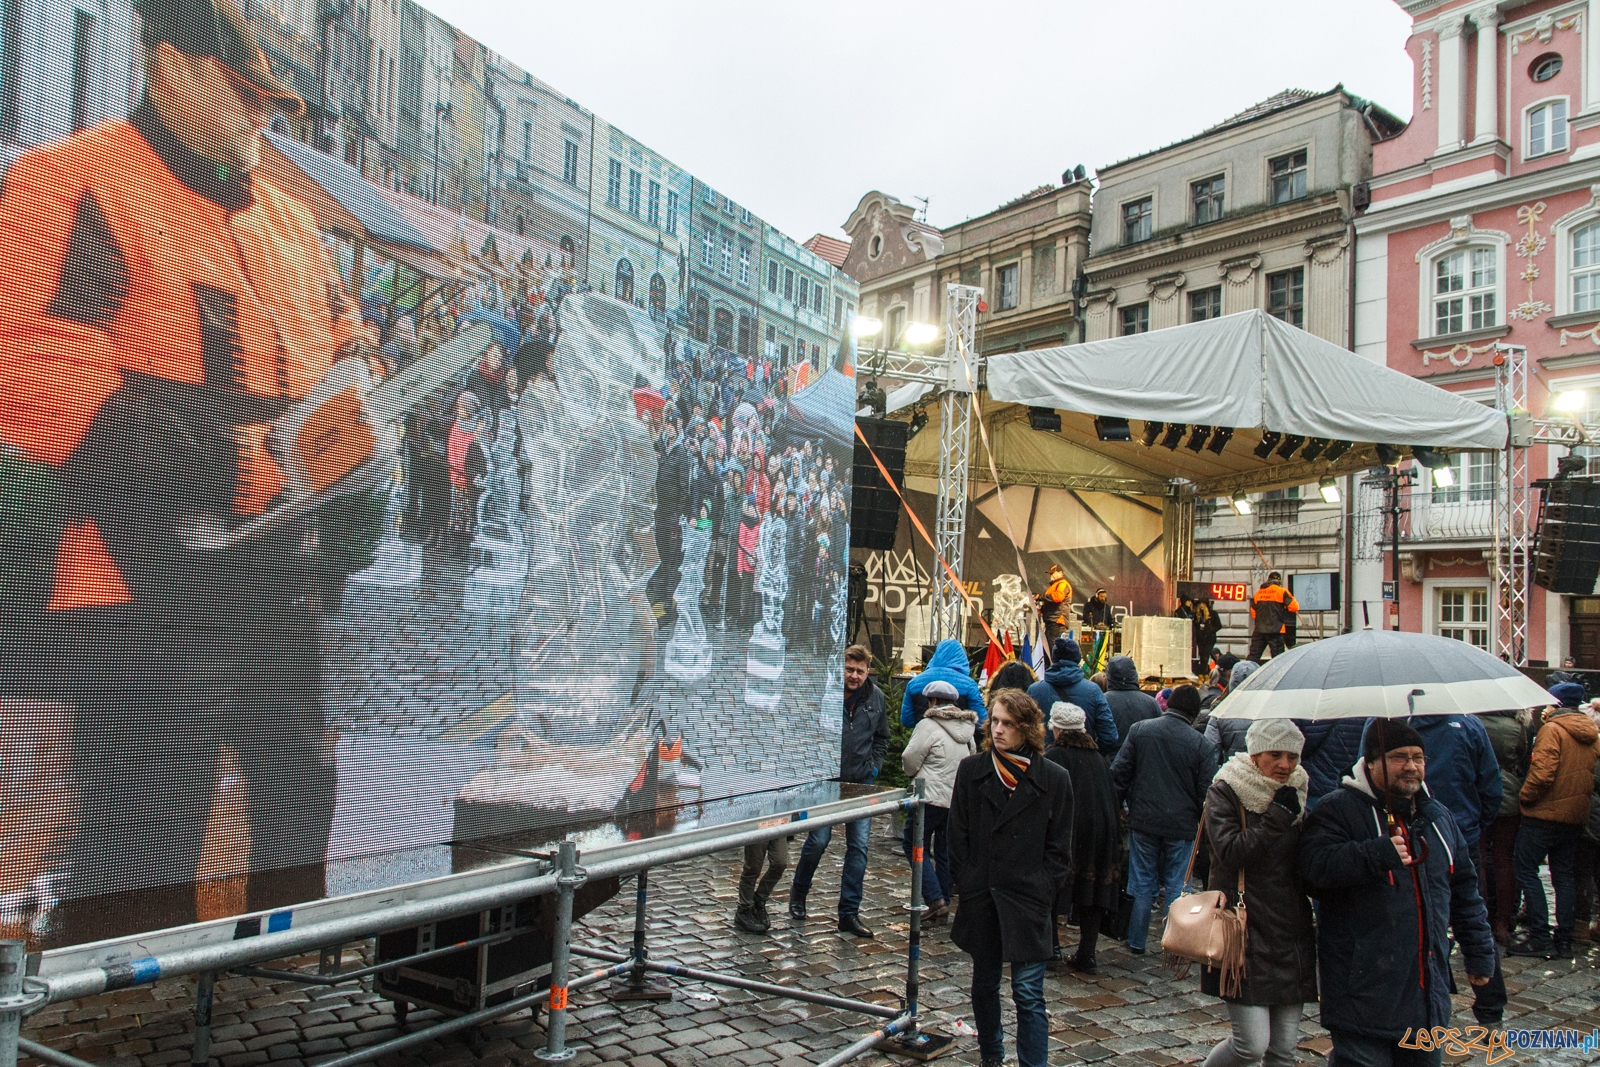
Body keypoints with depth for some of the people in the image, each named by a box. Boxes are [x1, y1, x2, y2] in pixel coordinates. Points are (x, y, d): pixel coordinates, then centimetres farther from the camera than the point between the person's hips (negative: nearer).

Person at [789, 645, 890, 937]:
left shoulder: (876, 697, 4)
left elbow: (882, 737, 18)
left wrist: (874, 766, 7)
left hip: (861, 782, 3)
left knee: (859, 846, 1)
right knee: (819, 840, -2)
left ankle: (849, 913, 9)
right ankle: (798, 893, 26)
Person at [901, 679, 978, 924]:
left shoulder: (929, 725, -13)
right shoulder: (966, 727, 10)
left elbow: (910, 760, -11)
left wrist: (915, 774, 9)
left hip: (931, 796, -7)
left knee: (916, 847, 2)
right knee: (945, 851, 15)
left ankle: (935, 900, -9)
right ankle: (943, 901, 18)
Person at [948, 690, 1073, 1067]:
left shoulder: (1054, 779, -3)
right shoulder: (971, 770, 2)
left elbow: (1059, 848, 2)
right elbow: (958, 834, 5)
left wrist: (1041, 890, -6)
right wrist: (965, 883, 0)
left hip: (1027, 901, -3)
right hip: (980, 898, 3)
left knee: (1028, 994, -4)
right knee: (984, 983, 16)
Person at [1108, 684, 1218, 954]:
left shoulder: (1139, 730, -5)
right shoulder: (1202, 745, -9)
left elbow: (1119, 772, -2)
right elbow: (1205, 791, -6)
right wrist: (1201, 822, 10)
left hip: (1143, 820, 1)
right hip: (1181, 825, -1)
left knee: (1141, 883, 11)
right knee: (1176, 886, 11)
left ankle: (1136, 942, 19)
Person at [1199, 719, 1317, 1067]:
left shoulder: (1296, 794, 11)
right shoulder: (1225, 792, -6)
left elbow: (1307, 866, 19)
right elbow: (1231, 852, -20)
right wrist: (1278, 815, -19)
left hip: (1291, 935, 6)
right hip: (1245, 934, -6)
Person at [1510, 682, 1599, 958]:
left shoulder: (1552, 729, -14)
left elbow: (1542, 772, -22)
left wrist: (1525, 797, -10)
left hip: (1545, 813, -8)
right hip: (1576, 815, 8)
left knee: (1526, 870, -2)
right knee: (1563, 875, 12)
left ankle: (1540, 937, -6)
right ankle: (1563, 940, 14)